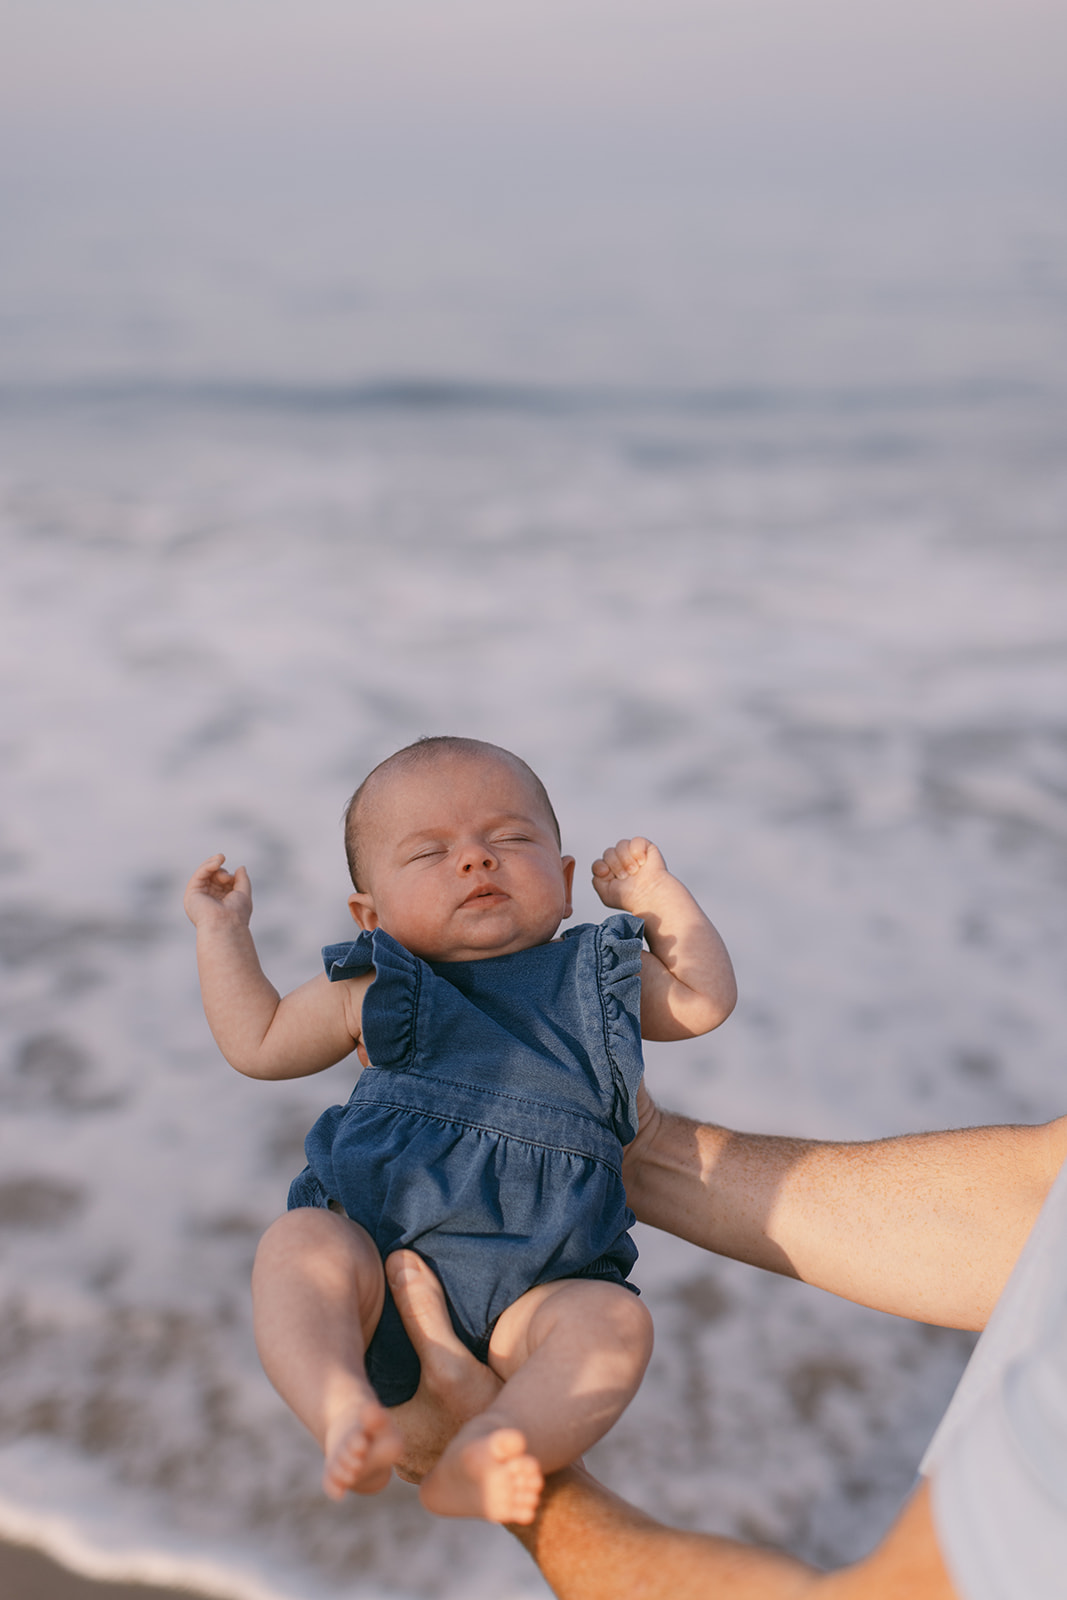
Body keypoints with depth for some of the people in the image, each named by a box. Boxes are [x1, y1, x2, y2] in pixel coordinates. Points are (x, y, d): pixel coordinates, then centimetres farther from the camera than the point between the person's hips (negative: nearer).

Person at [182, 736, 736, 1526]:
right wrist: (223, 931, 22)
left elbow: (706, 1001, 23)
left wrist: (658, 894, 18)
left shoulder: (595, 974, 18)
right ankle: (347, 1417, -43)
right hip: (376, 1249, 0)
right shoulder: (376, 990, 16)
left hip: (528, 1289, 0)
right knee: (298, 1245, -30)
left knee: (613, 1320, -29)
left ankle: (479, 1461, -44)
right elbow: (258, 1043, 24)